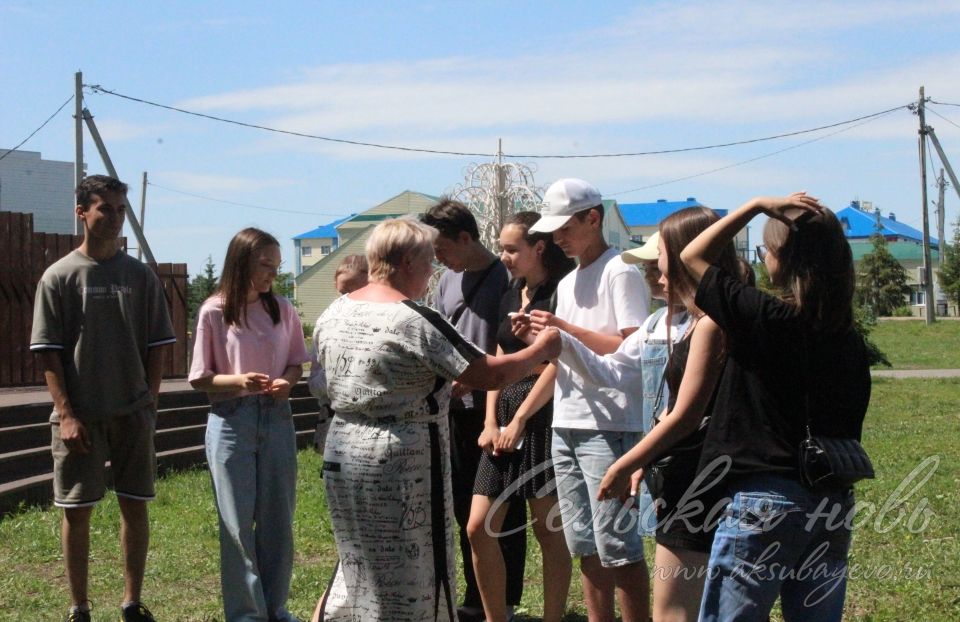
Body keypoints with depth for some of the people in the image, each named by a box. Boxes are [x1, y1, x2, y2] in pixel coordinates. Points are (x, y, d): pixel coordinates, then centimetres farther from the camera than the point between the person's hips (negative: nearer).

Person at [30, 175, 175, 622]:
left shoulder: (140, 276, 6)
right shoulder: (59, 276, -2)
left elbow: (156, 347, 8)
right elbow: (49, 353, -4)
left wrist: (150, 402, 0)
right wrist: (66, 414, -11)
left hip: (133, 413, 2)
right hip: (80, 416, -2)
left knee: (135, 506, 6)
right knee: (76, 511, 2)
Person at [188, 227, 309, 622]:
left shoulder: (282, 309, 2)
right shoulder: (214, 312, -7)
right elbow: (199, 378, -3)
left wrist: (286, 381, -10)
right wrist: (239, 381, -20)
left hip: (276, 418, 3)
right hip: (231, 421, -3)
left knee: (278, 517, 10)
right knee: (238, 522, 3)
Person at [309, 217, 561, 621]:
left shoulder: (334, 314, 5)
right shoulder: (416, 321, -17)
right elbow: (489, 375, -16)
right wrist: (541, 351, 0)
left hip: (341, 452, 7)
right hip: (402, 460, -7)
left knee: (360, 562, 20)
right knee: (410, 573, 5)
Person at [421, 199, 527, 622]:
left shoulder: (505, 279, -11)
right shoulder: (448, 281, 12)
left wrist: (472, 378, -19)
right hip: (458, 410, 7)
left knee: (503, 515, 2)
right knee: (466, 512, 13)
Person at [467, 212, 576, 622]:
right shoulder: (511, 296, 15)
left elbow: (554, 366, -13)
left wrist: (519, 421, -13)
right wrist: (490, 422, 5)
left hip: (542, 417, -8)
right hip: (504, 418, 8)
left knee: (549, 530, 1)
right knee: (478, 528, 5)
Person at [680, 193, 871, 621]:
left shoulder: (765, 317, -15)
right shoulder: (849, 340, 3)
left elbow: (693, 258, -2)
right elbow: (847, 430, 10)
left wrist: (756, 205, -1)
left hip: (766, 500, -6)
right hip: (833, 501, 7)